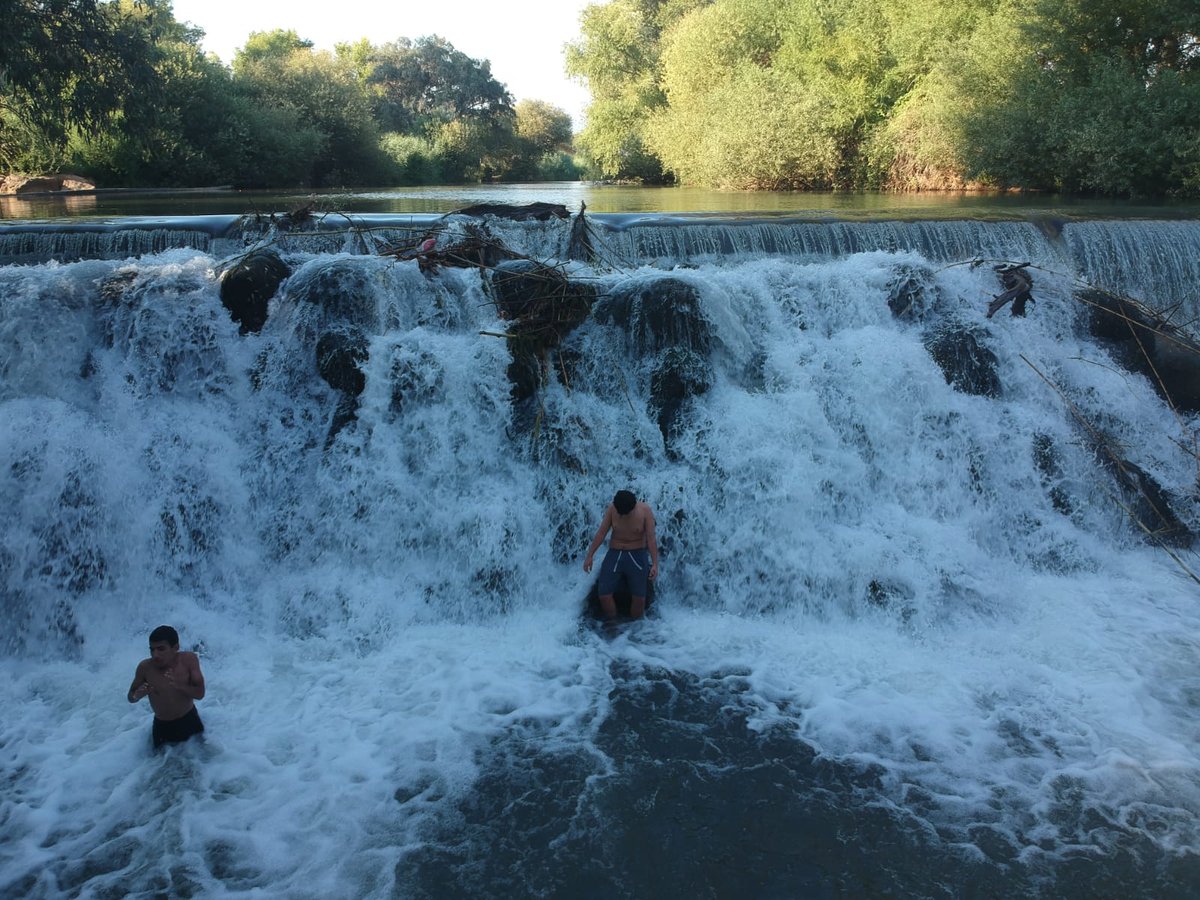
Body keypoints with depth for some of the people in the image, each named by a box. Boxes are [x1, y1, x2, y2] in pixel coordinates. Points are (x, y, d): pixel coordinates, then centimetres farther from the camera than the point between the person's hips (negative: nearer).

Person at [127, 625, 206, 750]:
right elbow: (130, 697, -6)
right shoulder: (145, 667, -21)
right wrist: (137, 695, -30)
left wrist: (179, 686, -40)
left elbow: (200, 693, -21)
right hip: (162, 726, 0)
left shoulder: (189, 660, -21)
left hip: (189, 720, 0)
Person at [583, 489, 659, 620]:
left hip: (636, 555, -1)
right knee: (604, 594, -8)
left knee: (639, 597, -5)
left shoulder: (645, 510, -12)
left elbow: (651, 538, -13)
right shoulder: (612, 508, -7)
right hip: (615, 554, 2)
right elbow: (601, 533, -1)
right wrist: (589, 556, -2)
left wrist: (655, 564, -19)